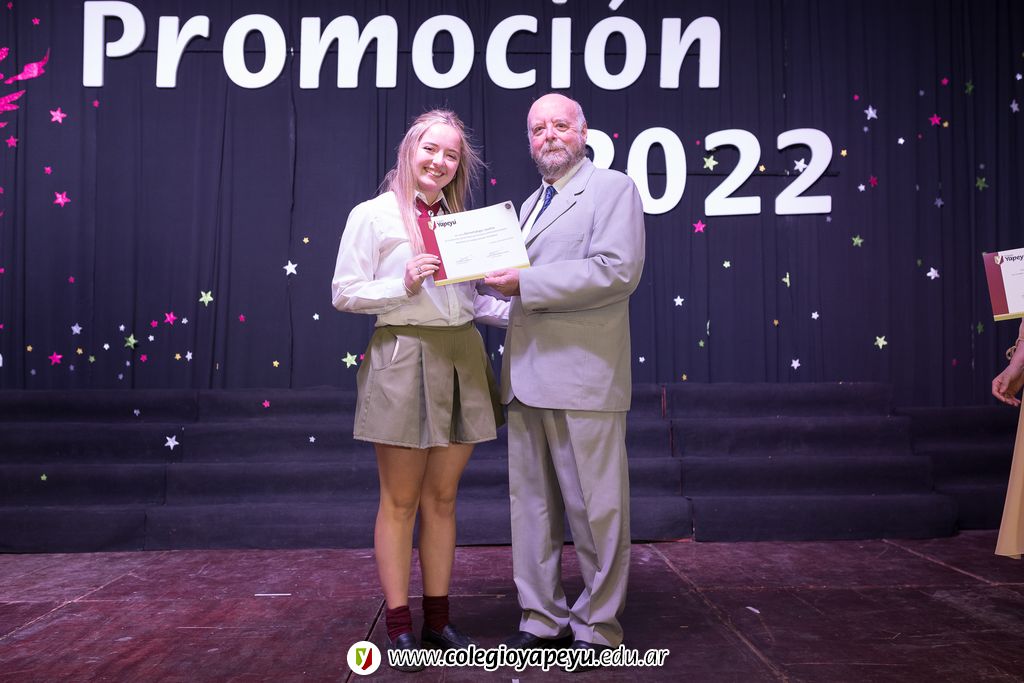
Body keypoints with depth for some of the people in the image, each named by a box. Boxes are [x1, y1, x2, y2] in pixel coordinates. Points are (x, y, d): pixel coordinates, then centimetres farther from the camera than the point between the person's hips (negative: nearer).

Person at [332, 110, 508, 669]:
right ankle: (398, 623, 14)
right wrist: (404, 284, -16)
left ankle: (438, 618, 21)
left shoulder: (460, 221, 15)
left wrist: (519, 308, 0)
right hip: (403, 357, -5)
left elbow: (470, 299, 16)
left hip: (462, 360, 5)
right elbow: (344, 293, -3)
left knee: (442, 497, 10)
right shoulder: (373, 215, 1)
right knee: (400, 499, 3)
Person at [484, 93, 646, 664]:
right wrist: (499, 285, 8)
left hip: (583, 375, -8)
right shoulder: (531, 205, 24)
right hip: (528, 376, 8)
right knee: (532, 504, 11)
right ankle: (542, 618, 23)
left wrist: (525, 283, -16)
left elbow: (618, 270, -15)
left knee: (595, 507, 0)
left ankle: (597, 625, 14)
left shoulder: (613, 188, 0)